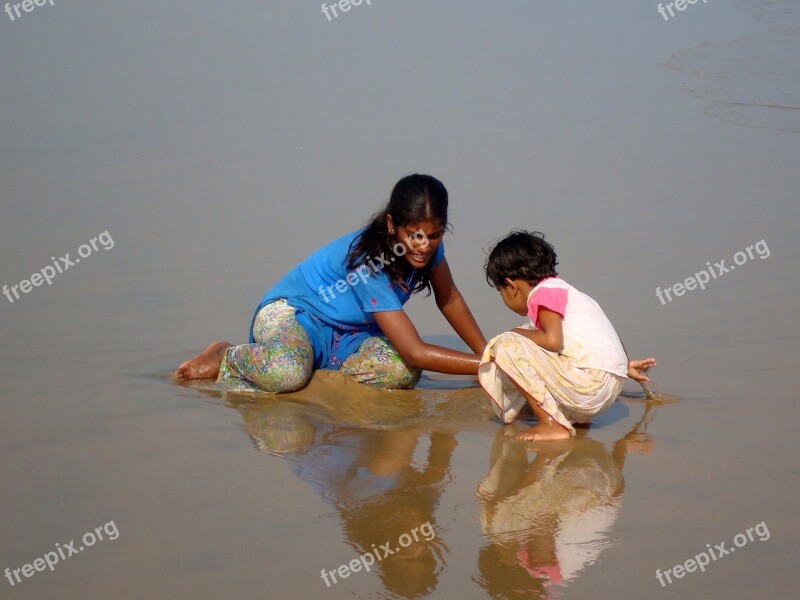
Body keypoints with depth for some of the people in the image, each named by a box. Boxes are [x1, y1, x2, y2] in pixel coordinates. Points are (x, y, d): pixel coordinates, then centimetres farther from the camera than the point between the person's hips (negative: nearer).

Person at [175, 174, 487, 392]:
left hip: (349, 333, 8)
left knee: (401, 372, -26)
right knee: (286, 373, -43)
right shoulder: (369, 262, -33)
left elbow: (449, 299, 9)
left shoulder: (429, 245, -12)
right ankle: (229, 358, -7)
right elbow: (415, 352, -36)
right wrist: (486, 366, -37)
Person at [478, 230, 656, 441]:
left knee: (507, 347, -13)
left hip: (588, 382, -10)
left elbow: (552, 340, -20)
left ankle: (552, 424, -17)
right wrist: (625, 365, 40)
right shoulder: (561, 288, 22)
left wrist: (518, 334, -2)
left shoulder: (544, 292, -5)